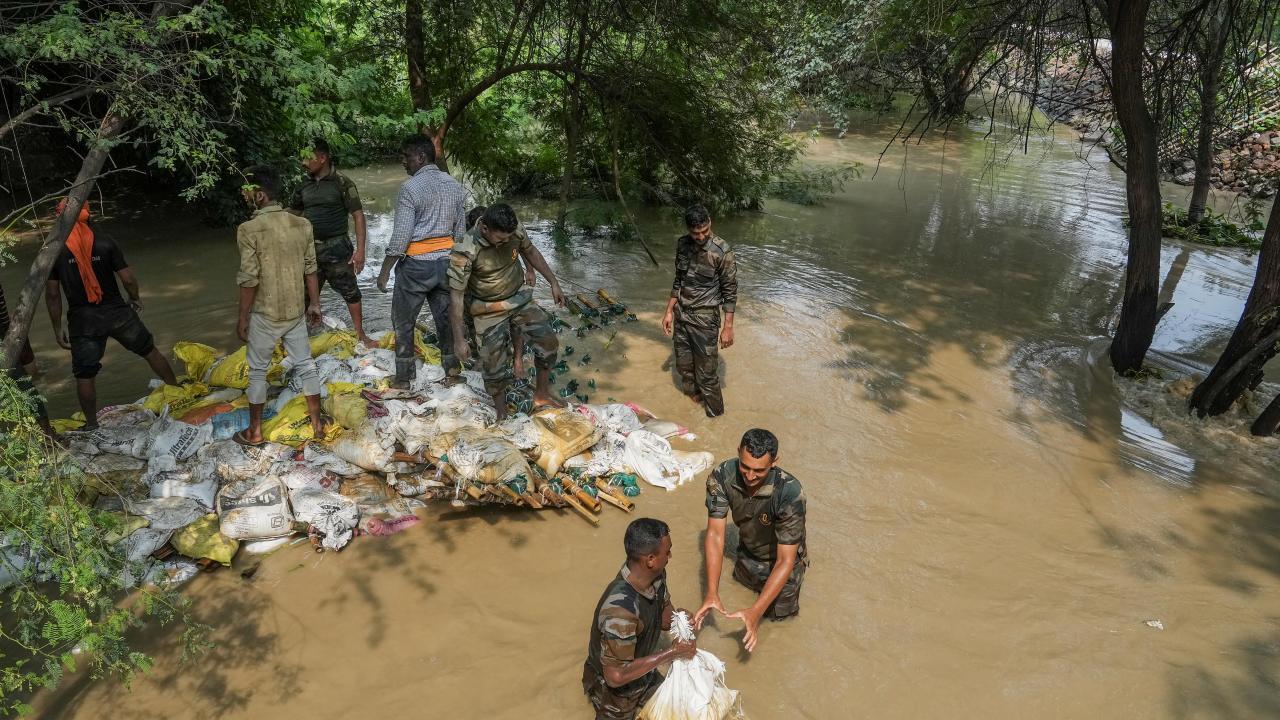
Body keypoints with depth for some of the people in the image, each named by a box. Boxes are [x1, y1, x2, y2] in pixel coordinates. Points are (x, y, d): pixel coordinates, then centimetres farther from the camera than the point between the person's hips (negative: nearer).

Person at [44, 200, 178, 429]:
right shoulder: (104, 241, -7)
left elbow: (52, 294, -3)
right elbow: (128, 278, -7)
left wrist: (57, 328, 5)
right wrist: (135, 299, 13)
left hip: (82, 319, 0)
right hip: (116, 312, 0)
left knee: (85, 374, 8)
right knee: (150, 350, 18)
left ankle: (91, 424, 16)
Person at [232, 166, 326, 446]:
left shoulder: (249, 229, -18)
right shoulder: (302, 225, -3)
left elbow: (249, 280, -17)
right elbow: (311, 269, 3)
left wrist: (242, 318, -7)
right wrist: (314, 303, 14)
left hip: (265, 315, -4)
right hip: (296, 311, 4)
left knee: (257, 371, 11)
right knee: (305, 365, 15)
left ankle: (254, 431, 23)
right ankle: (317, 423, 23)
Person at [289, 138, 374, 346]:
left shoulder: (342, 183, -9)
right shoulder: (305, 187, 7)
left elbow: (358, 215, -10)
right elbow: (291, 213, 17)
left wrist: (360, 249, -16)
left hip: (336, 247, -5)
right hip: (310, 248, 5)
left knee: (350, 292, 3)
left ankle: (360, 334, 14)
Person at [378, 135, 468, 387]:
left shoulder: (410, 188, -15)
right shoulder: (455, 186, 5)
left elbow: (400, 236, -16)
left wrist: (385, 270, -9)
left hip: (416, 263, -6)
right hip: (445, 261, 6)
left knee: (403, 321, 8)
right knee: (445, 315, 16)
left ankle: (404, 376, 14)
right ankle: (452, 365, 24)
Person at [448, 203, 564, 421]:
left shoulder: (514, 231, -17)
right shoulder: (465, 251, -31)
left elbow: (530, 252, 5)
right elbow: (456, 296, -26)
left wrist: (554, 282, 4)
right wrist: (459, 339, -24)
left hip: (519, 298, 5)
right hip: (489, 311, -4)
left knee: (548, 341, 1)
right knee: (494, 365, 1)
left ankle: (541, 395, 20)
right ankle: (501, 412, 24)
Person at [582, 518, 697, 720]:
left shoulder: (655, 576, -18)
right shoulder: (620, 608, -42)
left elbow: (664, 616, 0)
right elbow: (616, 676, -36)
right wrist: (672, 653, -32)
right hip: (613, 689, -7)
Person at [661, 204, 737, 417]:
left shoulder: (722, 251, -18)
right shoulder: (682, 244, 0)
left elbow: (730, 291, -12)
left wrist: (728, 327, -13)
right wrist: (669, 311, 12)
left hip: (705, 318, -6)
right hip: (681, 314, 6)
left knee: (707, 372, -1)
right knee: (683, 364, 18)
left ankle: (715, 416, 15)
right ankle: (693, 399, 40)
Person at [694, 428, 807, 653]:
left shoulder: (790, 493, -43)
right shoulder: (722, 476, -33)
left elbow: (785, 561, -38)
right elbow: (715, 534, -29)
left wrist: (756, 610, -45)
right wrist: (712, 593, -37)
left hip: (781, 557, -3)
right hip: (748, 552, 4)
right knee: (742, 579, 29)